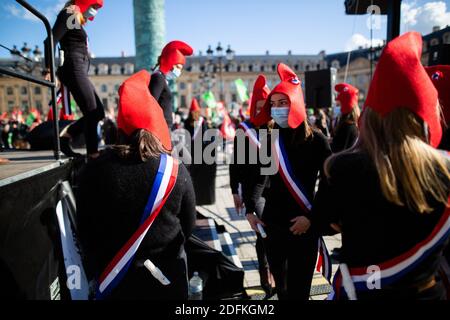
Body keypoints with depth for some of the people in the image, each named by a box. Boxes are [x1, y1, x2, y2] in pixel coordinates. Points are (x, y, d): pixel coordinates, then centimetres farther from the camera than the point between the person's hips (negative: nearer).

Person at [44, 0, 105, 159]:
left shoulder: (76, 20, 25)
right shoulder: (68, 15, -1)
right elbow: (50, 41, -12)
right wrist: (49, 70, -20)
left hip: (79, 71, 9)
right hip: (74, 69, -9)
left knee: (99, 112, 5)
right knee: (92, 113, -14)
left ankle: (65, 137, 10)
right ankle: (93, 154, -13)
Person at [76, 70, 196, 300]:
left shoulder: (94, 171, -15)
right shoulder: (176, 171, -16)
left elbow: (84, 230, -4)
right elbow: (188, 226, -5)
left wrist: (97, 267, 13)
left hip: (113, 278, 1)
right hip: (167, 277, 0)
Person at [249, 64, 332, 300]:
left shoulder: (316, 140, -10)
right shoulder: (270, 138, 1)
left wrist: (311, 217, -14)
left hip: (303, 226, -4)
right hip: (272, 223, 4)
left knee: (299, 290, 6)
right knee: (281, 286, 20)